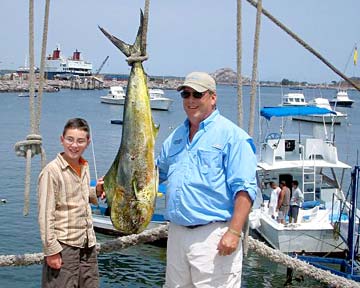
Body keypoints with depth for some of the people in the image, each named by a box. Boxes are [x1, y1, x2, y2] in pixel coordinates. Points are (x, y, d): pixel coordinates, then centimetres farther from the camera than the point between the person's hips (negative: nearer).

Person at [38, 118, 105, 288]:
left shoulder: (84, 167, 8)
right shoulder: (52, 171, -13)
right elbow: (45, 215, -15)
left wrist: (97, 191, 4)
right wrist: (51, 251, -17)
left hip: (87, 243, 7)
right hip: (64, 245, -7)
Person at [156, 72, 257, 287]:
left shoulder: (232, 135, -6)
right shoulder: (175, 137, 16)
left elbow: (244, 189, -13)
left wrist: (234, 232, -21)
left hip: (213, 235, -7)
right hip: (177, 233, 7)